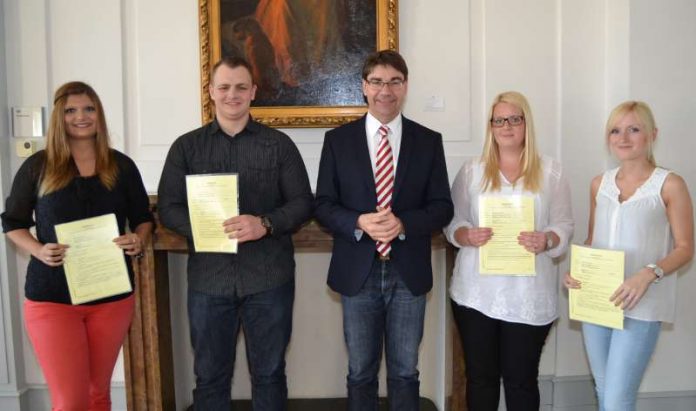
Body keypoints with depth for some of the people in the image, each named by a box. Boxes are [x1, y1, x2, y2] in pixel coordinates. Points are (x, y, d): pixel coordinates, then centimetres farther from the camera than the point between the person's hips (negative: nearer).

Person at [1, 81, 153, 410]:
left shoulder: (121, 166, 3)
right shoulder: (37, 166, -1)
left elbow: (143, 217, 11)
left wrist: (139, 240, -12)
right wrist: (38, 250, -13)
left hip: (113, 296, 2)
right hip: (51, 297, -2)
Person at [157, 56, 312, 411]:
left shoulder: (279, 144, 3)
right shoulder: (186, 146, 6)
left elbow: (302, 203, 0)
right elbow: (168, 208, 3)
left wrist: (265, 224, -19)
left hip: (269, 277, 0)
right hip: (209, 279, 1)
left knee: (269, 372, 13)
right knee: (210, 375, 13)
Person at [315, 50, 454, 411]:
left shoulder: (429, 141, 2)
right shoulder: (338, 139, 2)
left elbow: (442, 206, 0)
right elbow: (323, 205, 1)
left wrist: (403, 223, -18)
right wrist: (358, 223, -19)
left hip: (409, 273, 0)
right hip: (358, 272, 0)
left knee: (405, 371, 13)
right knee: (360, 372, 13)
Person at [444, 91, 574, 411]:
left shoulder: (550, 172, 5)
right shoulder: (471, 171, 7)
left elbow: (564, 225, 3)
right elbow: (452, 221, 5)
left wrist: (547, 240, -18)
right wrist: (466, 235, -16)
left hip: (528, 296, -1)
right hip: (477, 293, 1)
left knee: (521, 379, 9)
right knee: (480, 377, 12)